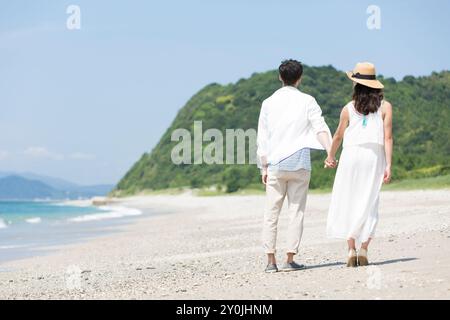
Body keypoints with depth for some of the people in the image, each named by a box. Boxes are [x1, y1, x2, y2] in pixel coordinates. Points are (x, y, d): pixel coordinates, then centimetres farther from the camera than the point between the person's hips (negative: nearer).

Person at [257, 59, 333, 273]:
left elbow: (262, 137, 6)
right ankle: (290, 260, 0)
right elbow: (320, 128, -9)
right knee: (296, 212, 3)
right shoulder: (307, 101, 3)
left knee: (271, 213, 6)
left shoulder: (269, 103, 7)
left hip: (275, 164, 1)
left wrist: (264, 167, 10)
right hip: (299, 164, -1)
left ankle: (271, 261, 3)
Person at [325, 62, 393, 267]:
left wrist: (331, 156, 26)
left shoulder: (349, 108, 1)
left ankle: (351, 251, 1)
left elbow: (338, 136, 9)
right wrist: (388, 165, -5)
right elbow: (388, 138, -5)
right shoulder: (385, 107, 1)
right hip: (374, 156, 1)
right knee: (369, 204, 6)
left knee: (348, 203, 6)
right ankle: (363, 250, -1)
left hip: (351, 155, -1)